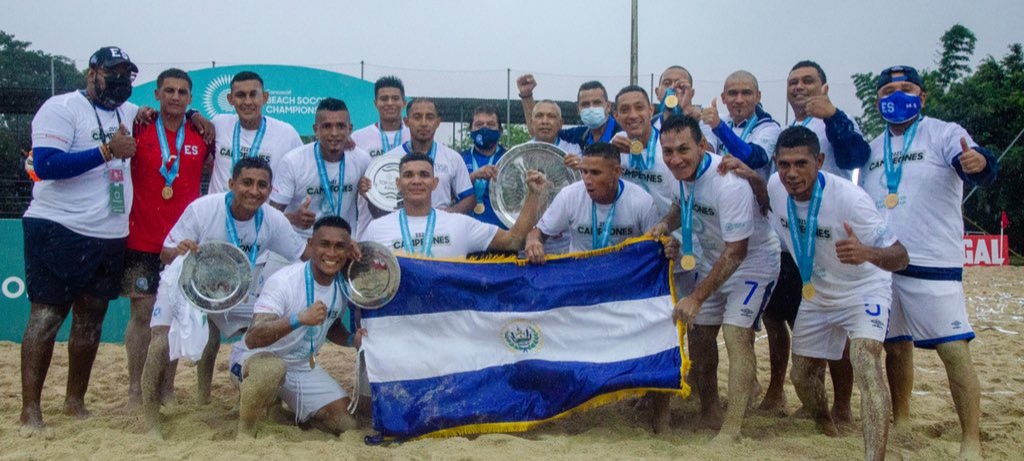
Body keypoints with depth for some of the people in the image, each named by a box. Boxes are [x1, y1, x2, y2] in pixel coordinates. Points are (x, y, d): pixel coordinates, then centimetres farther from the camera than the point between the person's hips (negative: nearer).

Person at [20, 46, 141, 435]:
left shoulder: (131, 112, 13)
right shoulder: (61, 108, -7)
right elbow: (46, 165, -18)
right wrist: (107, 150, -22)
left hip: (111, 236, 7)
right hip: (59, 230, -7)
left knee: (91, 319, 10)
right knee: (46, 315, -5)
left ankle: (75, 402, 21)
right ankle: (30, 410, -2)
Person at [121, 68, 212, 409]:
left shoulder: (202, 135, 5)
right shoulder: (139, 130, -1)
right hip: (142, 239, -2)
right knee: (142, 314, 1)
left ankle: (167, 390, 18)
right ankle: (136, 391, 12)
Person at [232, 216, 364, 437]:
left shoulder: (345, 286, -7)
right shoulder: (284, 281, -26)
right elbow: (252, 339, -37)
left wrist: (352, 339, -8)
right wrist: (299, 319, -51)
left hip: (304, 368, 6)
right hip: (257, 358, -6)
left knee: (347, 423, -3)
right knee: (272, 368, -42)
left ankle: (288, 410, 22)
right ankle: (245, 431, -15)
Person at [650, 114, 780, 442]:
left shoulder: (728, 184, -33)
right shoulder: (682, 172, -10)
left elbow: (736, 252, -30)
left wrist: (696, 298, -28)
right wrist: (666, 225, -8)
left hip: (752, 263, -8)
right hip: (713, 261, 8)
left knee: (736, 337, -18)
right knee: (698, 334, 12)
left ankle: (731, 431, -14)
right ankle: (710, 412, 30)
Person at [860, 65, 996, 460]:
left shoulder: (944, 134, -2)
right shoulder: (872, 150, 15)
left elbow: (978, 168, -21)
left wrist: (979, 163, -44)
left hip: (933, 264, -5)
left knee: (955, 351, -10)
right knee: (896, 347, 14)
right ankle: (900, 421, 29)